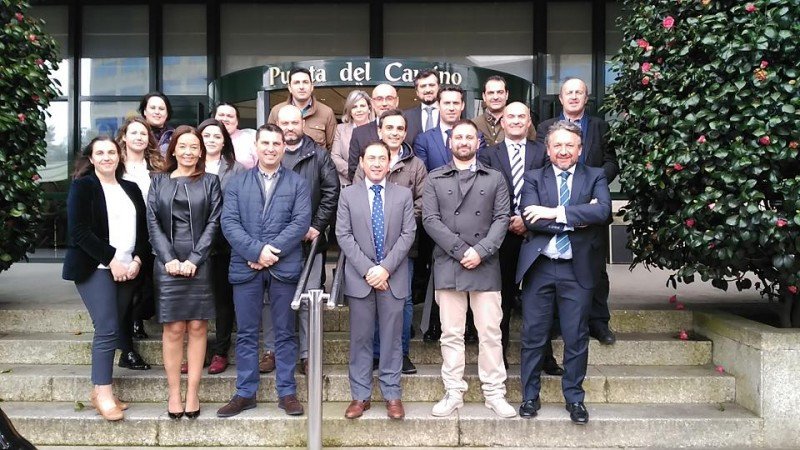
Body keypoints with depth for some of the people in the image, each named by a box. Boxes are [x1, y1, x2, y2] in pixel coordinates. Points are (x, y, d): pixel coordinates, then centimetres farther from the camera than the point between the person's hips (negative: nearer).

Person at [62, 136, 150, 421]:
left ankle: (99, 390, 14)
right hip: (96, 268, -5)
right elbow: (78, 231, -10)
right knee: (107, 330, -10)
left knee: (113, 330, 4)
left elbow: (143, 229, 13)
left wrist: (137, 261, -3)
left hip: (127, 269, 5)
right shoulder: (82, 186, 0)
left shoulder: (131, 189, 14)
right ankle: (104, 395, -2)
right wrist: (111, 260, -15)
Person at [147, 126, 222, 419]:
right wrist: (169, 259, -7)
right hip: (168, 264, 0)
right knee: (173, 329, 0)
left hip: (199, 264, 0)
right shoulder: (159, 182, 12)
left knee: (197, 327, 0)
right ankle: (173, 393, 7)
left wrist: (194, 259, -9)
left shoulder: (209, 182, 9)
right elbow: (153, 222, 5)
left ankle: (192, 393, 7)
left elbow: (213, 222, 1)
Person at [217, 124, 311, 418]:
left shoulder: (298, 184, 8)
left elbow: (301, 222, -4)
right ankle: (245, 393, 18)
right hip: (246, 267, 1)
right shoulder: (237, 184, 11)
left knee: (285, 333, 6)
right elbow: (229, 223, -1)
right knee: (246, 333, 8)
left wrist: (273, 251, -15)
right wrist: (257, 250, -14)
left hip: (285, 267, -1)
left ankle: (287, 393, 15)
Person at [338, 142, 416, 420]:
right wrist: (367, 269, -12)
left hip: (393, 277, 0)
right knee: (360, 338, 6)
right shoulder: (349, 194, 5)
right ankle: (360, 395, 15)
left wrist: (386, 267, -12)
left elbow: (408, 234, -1)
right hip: (360, 277, 0)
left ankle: (392, 395, 15)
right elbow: (343, 235, -1)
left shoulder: (403, 194, 6)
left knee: (392, 337, 6)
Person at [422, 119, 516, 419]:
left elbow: (502, 219, 3)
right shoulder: (435, 179, 10)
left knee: (490, 332, 2)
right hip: (447, 265, 0)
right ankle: (454, 393, 13)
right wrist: (460, 250, -10)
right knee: (451, 334, 4)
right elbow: (430, 220, 0)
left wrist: (481, 251, -11)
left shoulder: (495, 178, 12)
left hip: (485, 265, 0)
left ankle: (494, 393, 11)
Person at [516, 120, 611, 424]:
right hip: (539, 267, 0)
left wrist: (557, 213, -17)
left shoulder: (595, 177, 7)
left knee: (576, 338, 7)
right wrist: (577, 219, -14)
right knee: (533, 335, 7)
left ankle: (574, 398, 23)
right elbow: (529, 218, -10)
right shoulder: (533, 178, 7)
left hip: (577, 269, 0)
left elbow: (603, 210, -13)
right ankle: (530, 396, 21)